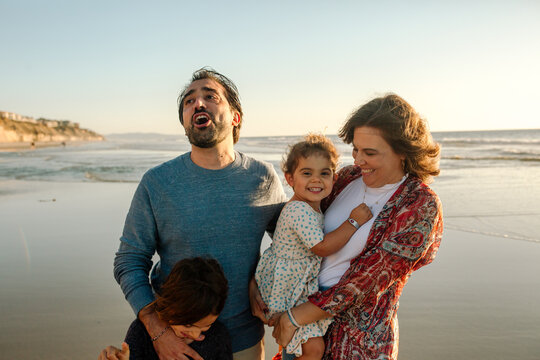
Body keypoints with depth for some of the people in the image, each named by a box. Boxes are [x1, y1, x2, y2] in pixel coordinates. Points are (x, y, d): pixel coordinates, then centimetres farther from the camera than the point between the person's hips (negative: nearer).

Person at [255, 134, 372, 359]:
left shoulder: (310, 207, 7)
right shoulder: (299, 211, -26)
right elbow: (322, 247, -27)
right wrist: (354, 221, -23)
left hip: (298, 286, 10)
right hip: (288, 288, -10)